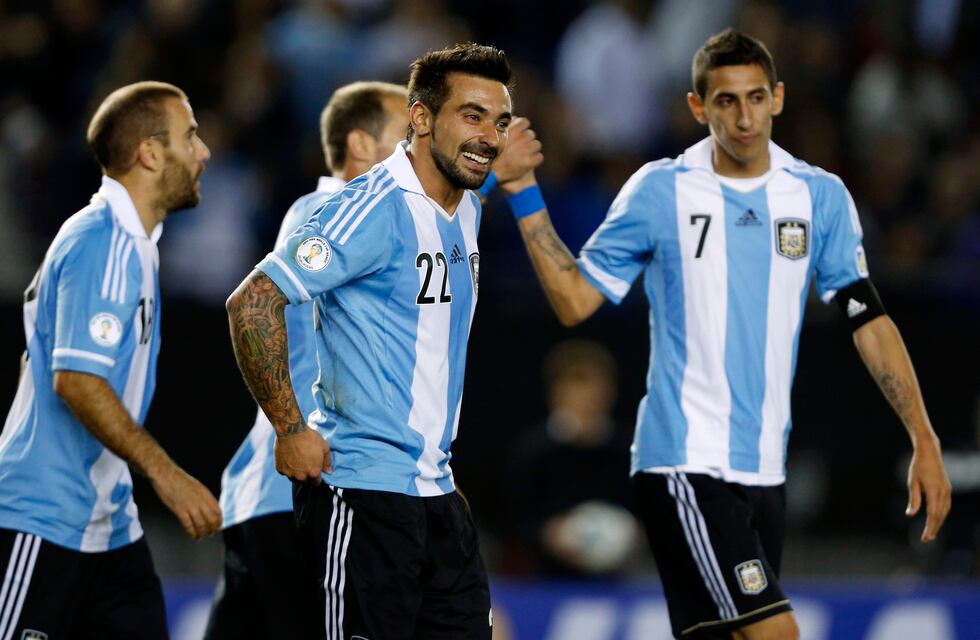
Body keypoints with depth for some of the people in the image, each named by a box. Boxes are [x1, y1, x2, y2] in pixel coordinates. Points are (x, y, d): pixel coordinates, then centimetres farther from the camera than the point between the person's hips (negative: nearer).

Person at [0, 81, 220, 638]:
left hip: (109, 525, 10)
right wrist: (165, 473, -23)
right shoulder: (101, 244, -16)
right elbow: (75, 380, -24)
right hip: (45, 523, -10)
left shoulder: (132, 244, 15)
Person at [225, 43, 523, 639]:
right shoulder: (373, 210, -16)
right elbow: (252, 304, -19)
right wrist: (290, 430, -17)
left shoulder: (470, 210, 11)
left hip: (436, 488, 9)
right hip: (364, 486, -9)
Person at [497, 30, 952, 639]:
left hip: (763, 469, 5)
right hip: (685, 464, -5)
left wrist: (924, 439, 0)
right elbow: (575, 300, 1)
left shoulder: (821, 197, 6)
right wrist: (524, 194, -7)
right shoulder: (658, 191, -2)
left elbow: (867, 318, 7)